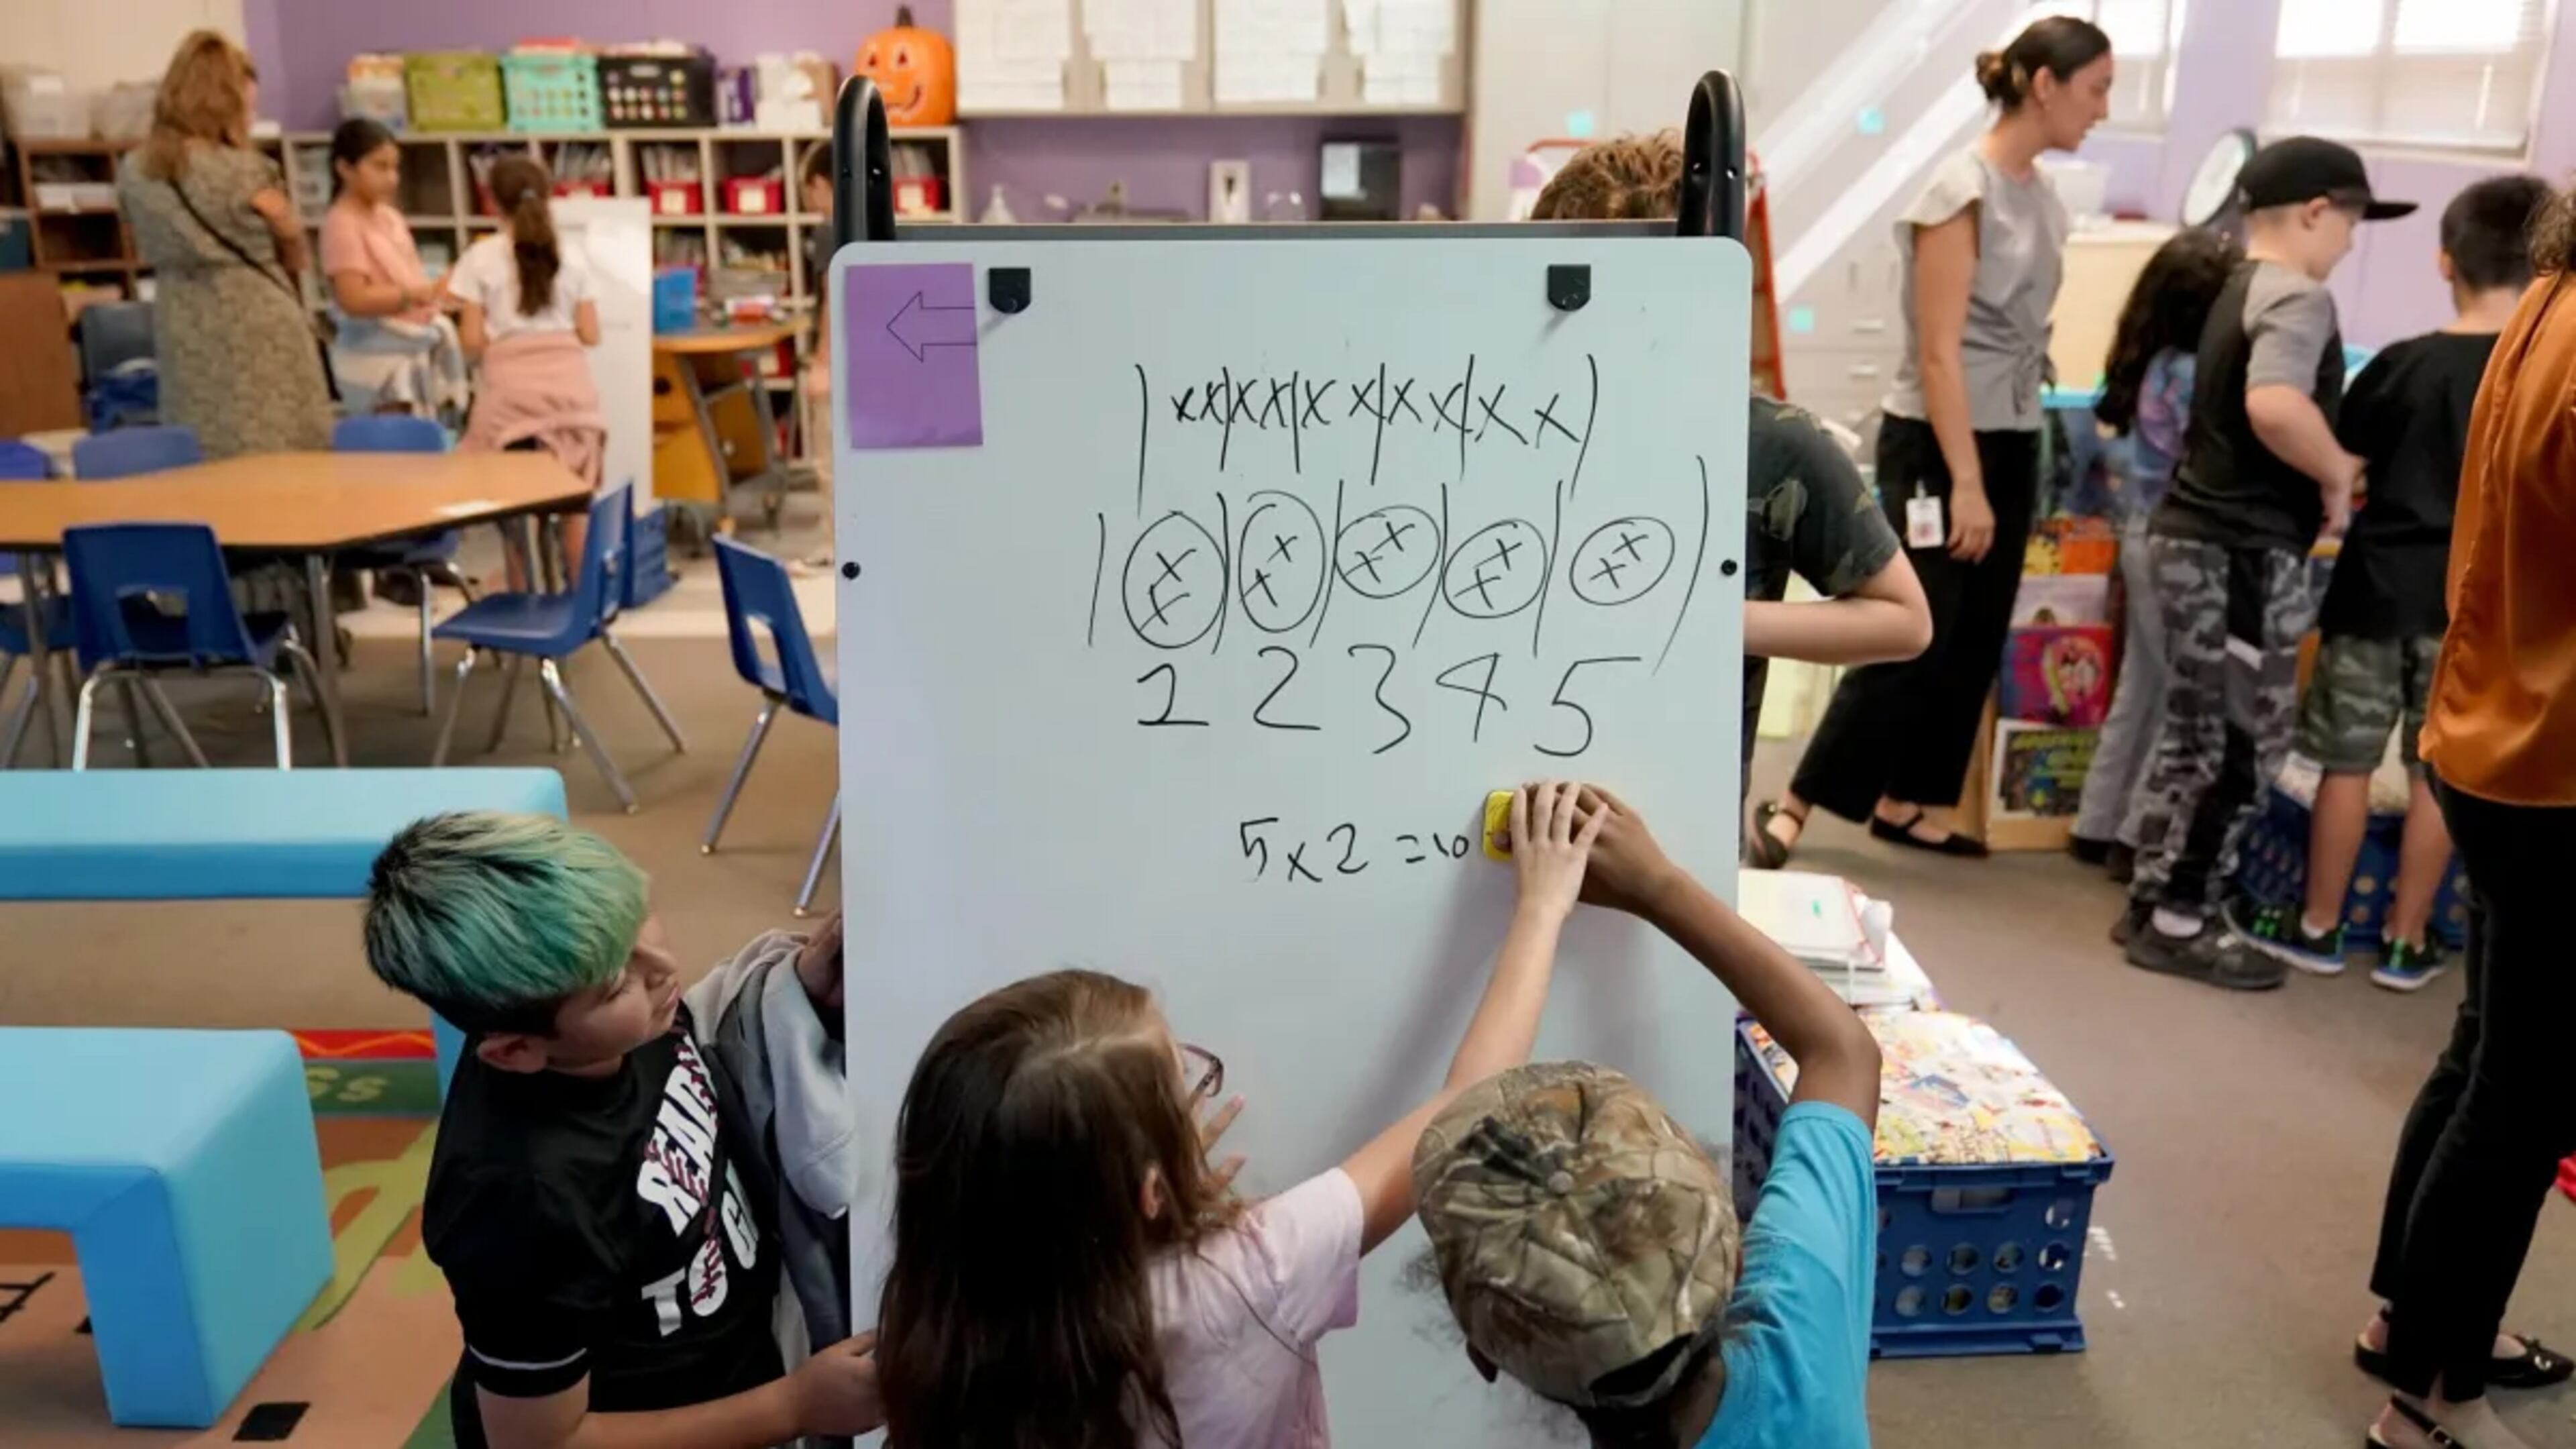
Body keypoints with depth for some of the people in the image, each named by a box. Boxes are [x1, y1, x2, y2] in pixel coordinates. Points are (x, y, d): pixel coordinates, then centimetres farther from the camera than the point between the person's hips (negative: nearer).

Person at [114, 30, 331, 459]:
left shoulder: (133, 172, 4)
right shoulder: (248, 173, -11)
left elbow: (154, 252, 16)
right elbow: (296, 258, 5)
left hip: (187, 346, 5)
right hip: (262, 338, -5)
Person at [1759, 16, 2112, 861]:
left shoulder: (2045, 197, 10)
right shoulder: (1963, 191, -13)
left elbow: (2023, 336, 12)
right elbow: (1939, 353, -17)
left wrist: (2003, 472, 9)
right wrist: (1964, 483, -20)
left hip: (2011, 444, 8)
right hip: (1938, 446, -8)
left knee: (1973, 645, 10)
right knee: (1911, 642, -6)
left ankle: (1905, 805, 21)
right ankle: (1794, 807, 4)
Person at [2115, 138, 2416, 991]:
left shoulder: (2240, 292, 16)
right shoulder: (2299, 297, -13)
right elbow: (2274, 407, -32)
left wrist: (2327, 466, 12)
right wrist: (2338, 474, -17)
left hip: (2200, 536, 9)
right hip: (2245, 553, -9)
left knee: (2195, 738, 15)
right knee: (2243, 747, 0)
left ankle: (2154, 905, 23)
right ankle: (2182, 925, 8)